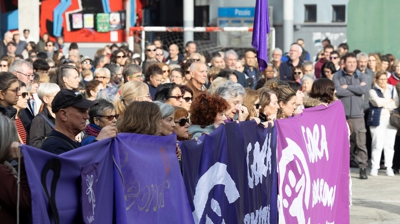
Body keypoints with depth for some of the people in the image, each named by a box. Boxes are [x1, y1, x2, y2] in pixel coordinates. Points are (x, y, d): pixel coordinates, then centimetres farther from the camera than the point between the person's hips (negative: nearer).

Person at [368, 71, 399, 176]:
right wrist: (390, 101, -1)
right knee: (377, 145, -9)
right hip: (378, 120, -3)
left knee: (389, 144, -1)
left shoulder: (392, 89, 16)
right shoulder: (373, 91, 4)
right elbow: (377, 102, -13)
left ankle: (389, 167, 4)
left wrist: (383, 103, -7)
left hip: (391, 120, 3)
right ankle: (374, 168, -4)